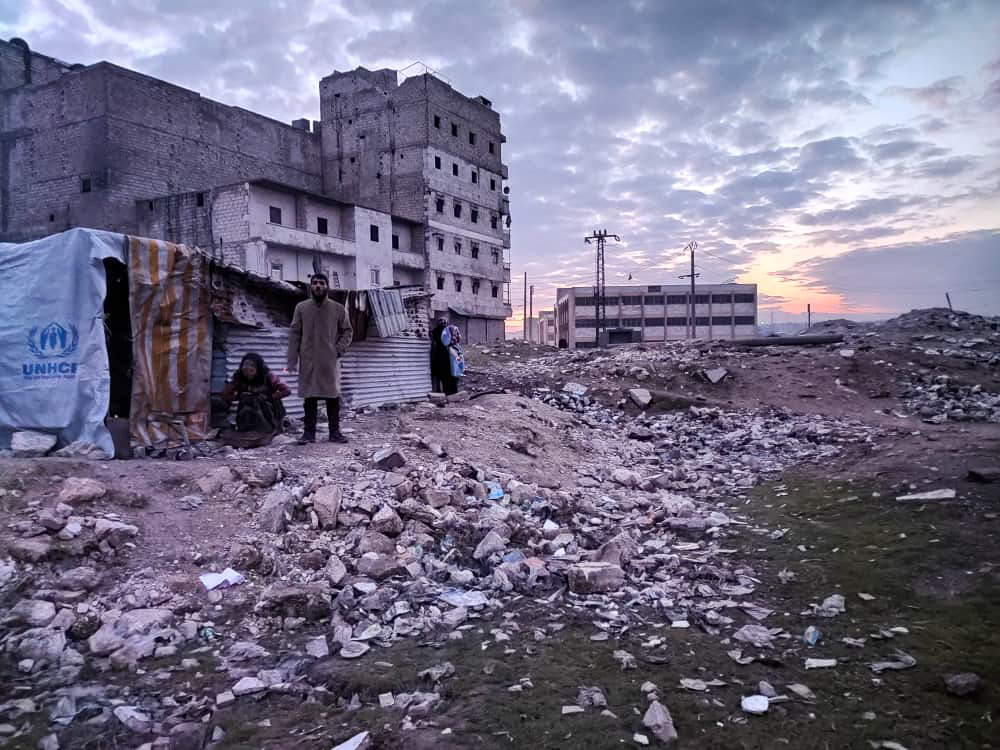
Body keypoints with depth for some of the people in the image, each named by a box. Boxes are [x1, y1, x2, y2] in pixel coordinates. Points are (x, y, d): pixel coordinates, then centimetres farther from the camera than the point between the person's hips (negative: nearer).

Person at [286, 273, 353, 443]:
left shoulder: (338, 309, 3)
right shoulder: (301, 307, 4)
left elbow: (347, 331, 10)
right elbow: (294, 334, 3)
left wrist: (339, 349, -5)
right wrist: (292, 360, -2)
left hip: (330, 361, 0)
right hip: (308, 360, 0)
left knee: (333, 396, 2)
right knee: (310, 397, 3)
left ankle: (335, 431, 10)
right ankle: (309, 432, 9)